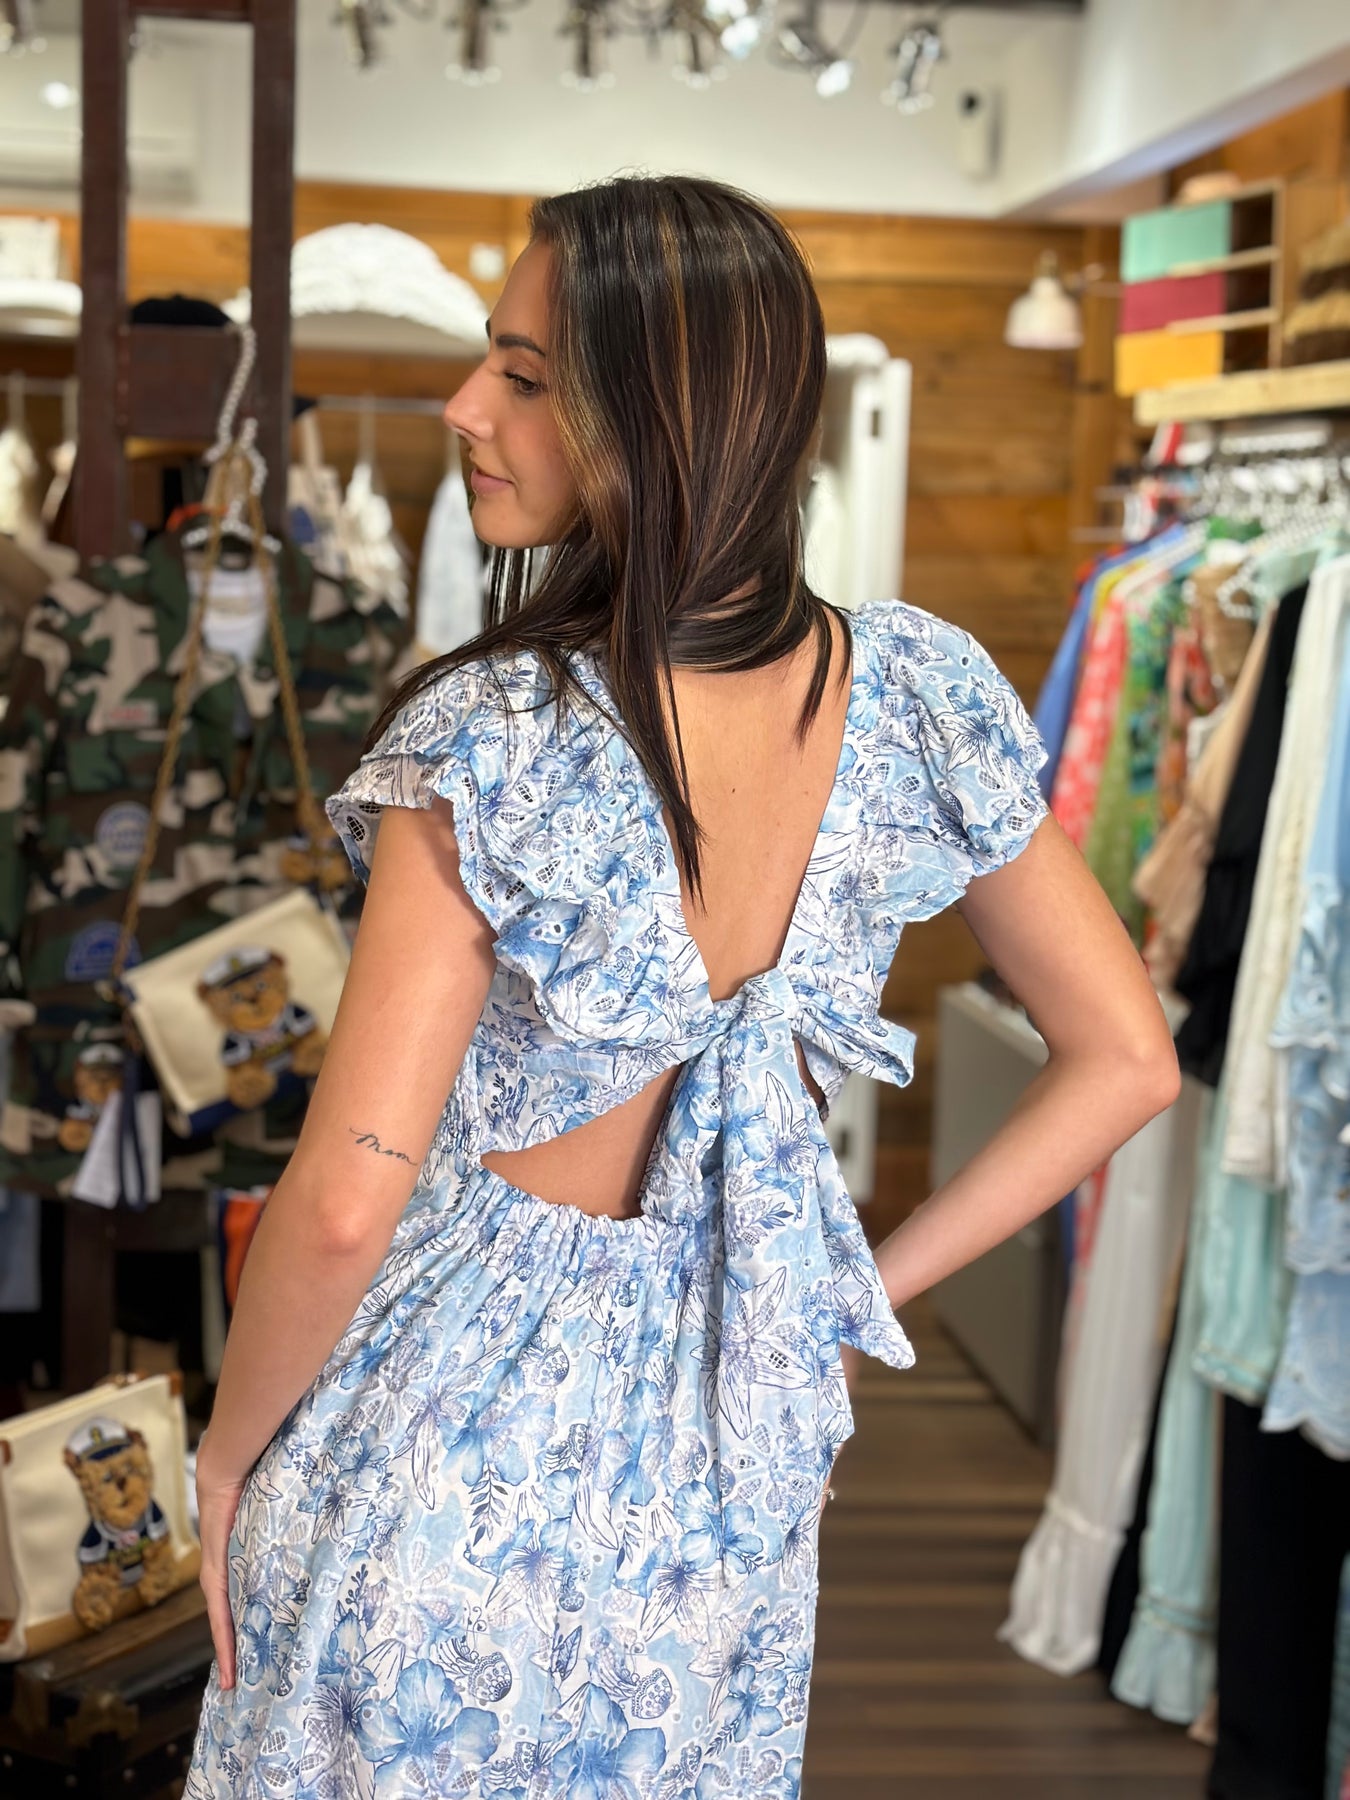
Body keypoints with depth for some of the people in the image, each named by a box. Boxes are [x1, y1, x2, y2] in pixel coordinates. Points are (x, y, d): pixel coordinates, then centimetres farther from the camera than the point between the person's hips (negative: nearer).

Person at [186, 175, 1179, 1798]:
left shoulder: (486, 747, -26)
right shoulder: (916, 697, -10)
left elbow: (343, 1208, -26)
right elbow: (1125, 1063, -2)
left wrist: (233, 1448, -8)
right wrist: (859, 1292, 4)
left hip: (444, 1424, -4)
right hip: (731, 1467, 5)